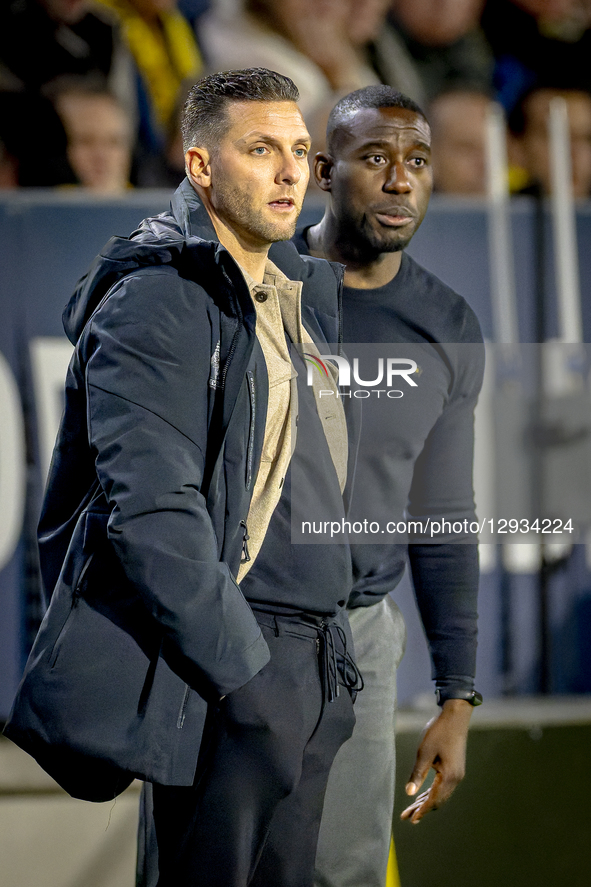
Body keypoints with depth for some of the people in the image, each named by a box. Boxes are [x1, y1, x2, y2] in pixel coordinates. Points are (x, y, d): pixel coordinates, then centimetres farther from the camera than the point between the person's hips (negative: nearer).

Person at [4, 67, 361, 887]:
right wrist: (244, 672, -21)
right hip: (218, 662, -8)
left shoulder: (307, 296, 17)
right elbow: (152, 511, -19)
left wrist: (331, 654, 17)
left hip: (313, 665, 9)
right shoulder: (155, 302, -11)